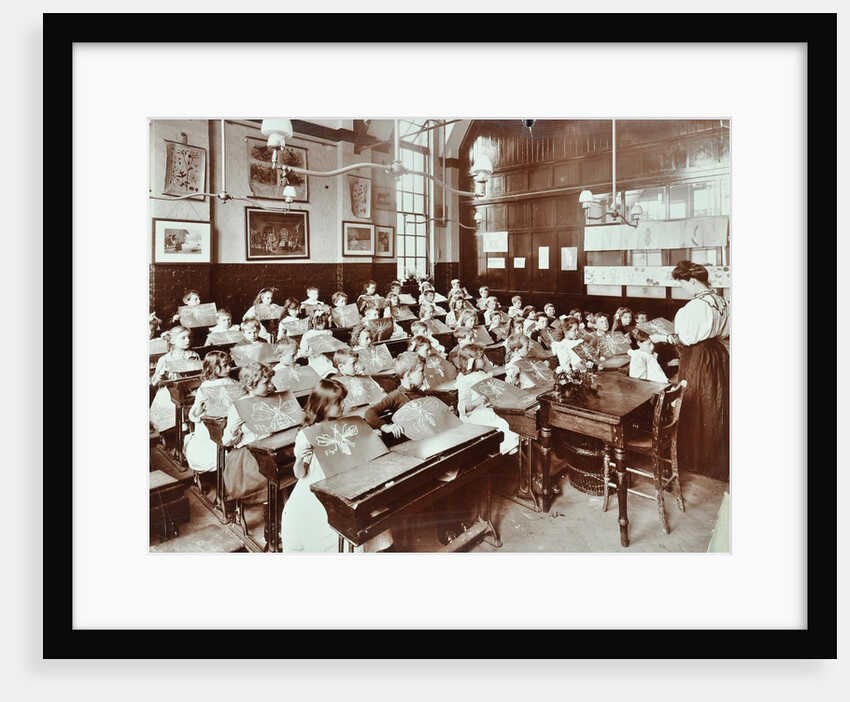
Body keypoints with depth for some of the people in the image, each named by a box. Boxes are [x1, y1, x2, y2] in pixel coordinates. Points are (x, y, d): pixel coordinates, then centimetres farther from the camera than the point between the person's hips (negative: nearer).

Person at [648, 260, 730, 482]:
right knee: (715, 408, 18)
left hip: (698, 360, -9)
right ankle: (718, 458, 33)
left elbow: (686, 339, -21)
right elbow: (723, 332, 14)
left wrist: (662, 337, -9)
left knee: (697, 410, 5)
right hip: (717, 355, 9)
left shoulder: (696, 305, -22)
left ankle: (695, 458, 20)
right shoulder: (721, 301, 4)